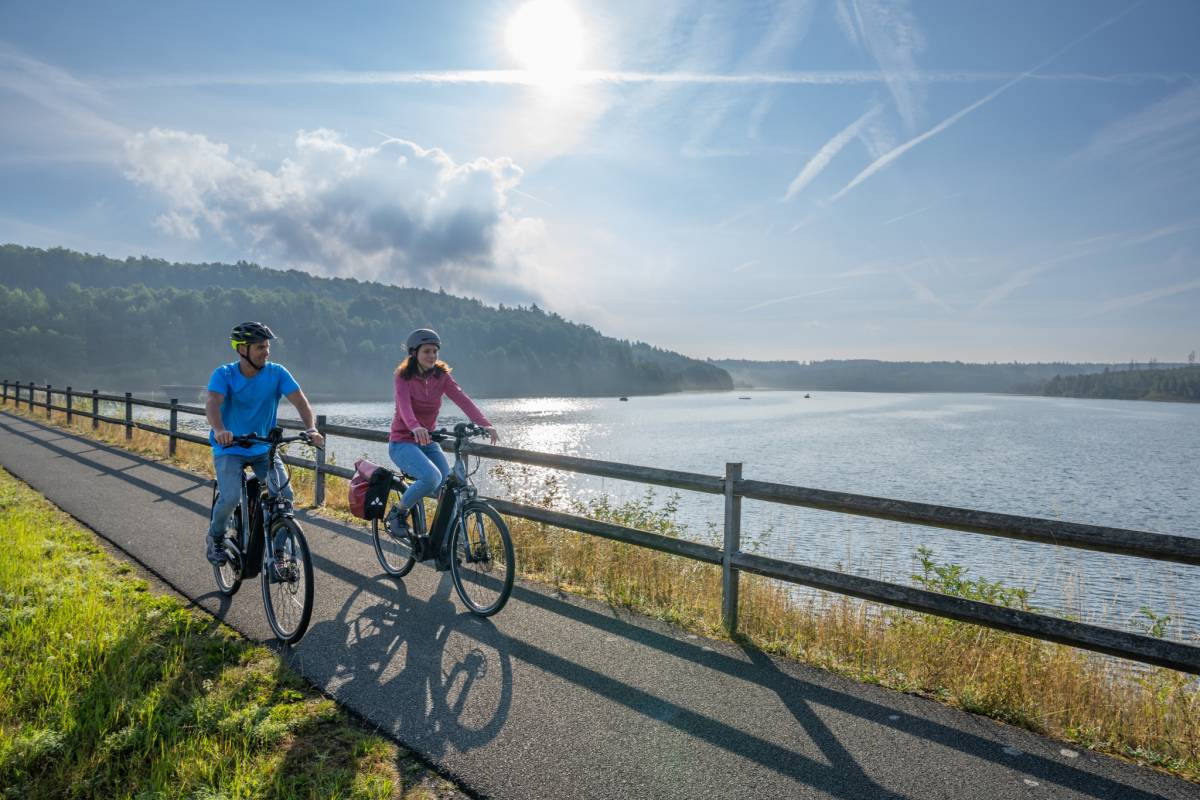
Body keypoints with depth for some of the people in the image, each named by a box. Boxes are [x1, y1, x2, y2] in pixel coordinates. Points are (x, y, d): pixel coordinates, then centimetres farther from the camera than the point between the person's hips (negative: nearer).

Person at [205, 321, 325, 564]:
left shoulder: (277, 373, -8)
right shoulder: (224, 375, -12)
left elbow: (299, 399, -19)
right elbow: (212, 403, -29)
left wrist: (311, 429, -37)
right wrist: (220, 430, -50)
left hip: (264, 448, 2)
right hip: (229, 450, -2)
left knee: (285, 496, -14)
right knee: (230, 498, -21)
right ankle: (216, 538, 11)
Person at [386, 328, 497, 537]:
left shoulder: (441, 376, 0)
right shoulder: (403, 377, -10)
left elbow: (462, 400, -15)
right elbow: (404, 404, -30)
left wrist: (484, 424, -32)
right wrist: (415, 427, -51)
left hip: (428, 441, 4)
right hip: (403, 442, -4)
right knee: (432, 477, -30)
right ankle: (398, 513, -4)